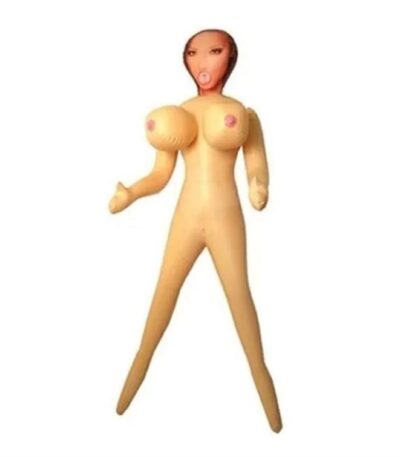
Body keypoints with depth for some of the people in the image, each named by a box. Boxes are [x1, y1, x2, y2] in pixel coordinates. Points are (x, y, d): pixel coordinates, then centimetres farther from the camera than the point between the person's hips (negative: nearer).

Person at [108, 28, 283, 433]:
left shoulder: (243, 113, 1)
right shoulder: (177, 114, 8)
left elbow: (258, 169, -5)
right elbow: (160, 175, 6)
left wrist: (260, 189, -28)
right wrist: (131, 193, -12)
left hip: (226, 217, -2)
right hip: (186, 216, 3)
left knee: (239, 293, 5)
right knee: (164, 290, 11)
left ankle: (259, 370, 22)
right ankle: (142, 361, 30)